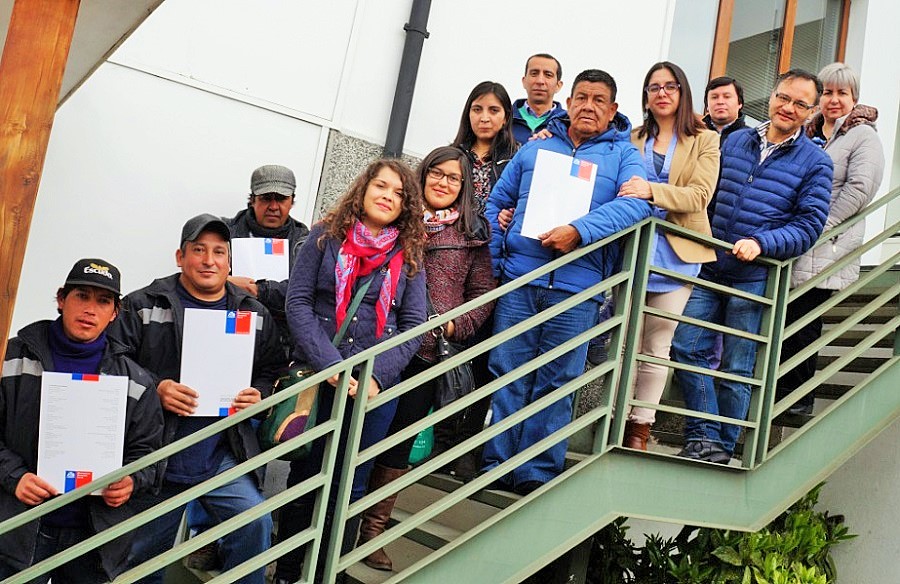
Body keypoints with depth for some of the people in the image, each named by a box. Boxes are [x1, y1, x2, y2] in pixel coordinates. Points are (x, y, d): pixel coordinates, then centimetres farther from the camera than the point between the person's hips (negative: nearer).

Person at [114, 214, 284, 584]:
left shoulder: (256, 315, 7)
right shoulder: (142, 306, 0)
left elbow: (273, 371, 14)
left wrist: (258, 395, -7)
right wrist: (155, 390, -18)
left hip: (224, 459, 1)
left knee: (255, 523, -19)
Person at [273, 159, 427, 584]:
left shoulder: (409, 255, 6)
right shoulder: (325, 238, 2)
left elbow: (413, 326, 3)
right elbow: (297, 303, -5)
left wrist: (377, 376, -11)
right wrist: (330, 365, -15)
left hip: (377, 387, 1)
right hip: (318, 379, -1)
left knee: (350, 486, 9)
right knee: (304, 478, 8)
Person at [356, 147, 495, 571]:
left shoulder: (471, 235, 9)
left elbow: (483, 293, 7)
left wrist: (456, 326, -8)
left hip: (428, 355, 1)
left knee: (398, 441, 7)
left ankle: (373, 528, 18)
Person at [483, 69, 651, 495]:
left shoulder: (623, 155, 10)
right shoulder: (534, 148, 18)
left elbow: (635, 204, -9)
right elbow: (497, 203, 18)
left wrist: (579, 231, -22)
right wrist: (491, 263, 6)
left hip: (576, 288, -2)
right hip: (517, 279, 2)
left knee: (556, 383, 1)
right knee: (507, 373, 0)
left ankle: (537, 473, 9)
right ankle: (497, 465, 8)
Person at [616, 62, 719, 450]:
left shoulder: (704, 141, 5)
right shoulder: (633, 140, 14)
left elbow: (699, 196, -9)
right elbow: (620, 190, 16)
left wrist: (652, 191, -25)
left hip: (676, 253, -2)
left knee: (657, 345, 4)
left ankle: (639, 430, 11)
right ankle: (619, 423, 8)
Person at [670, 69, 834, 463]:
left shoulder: (815, 163, -2)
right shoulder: (734, 142, 9)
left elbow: (809, 225, -8)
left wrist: (762, 243, -22)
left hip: (755, 279, -4)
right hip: (710, 269, 4)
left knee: (737, 370, 5)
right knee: (686, 349, -2)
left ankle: (721, 446, 18)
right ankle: (704, 437, 8)